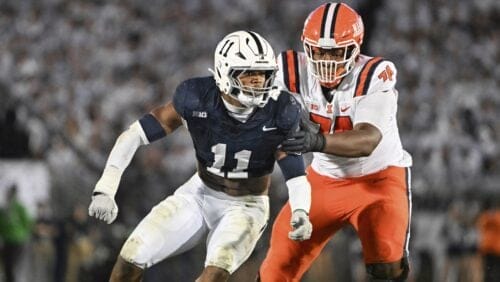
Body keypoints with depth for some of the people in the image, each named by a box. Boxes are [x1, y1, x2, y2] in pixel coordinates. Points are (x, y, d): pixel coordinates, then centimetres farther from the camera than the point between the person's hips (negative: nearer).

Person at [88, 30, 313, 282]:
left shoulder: (278, 114, -20)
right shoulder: (197, 99, -20)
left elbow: (296, 175, -18)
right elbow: (135, 135, -14)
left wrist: (300, 213, -40)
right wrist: (104, 190, -21)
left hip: (245, 207, -2)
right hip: (199, 195, 2)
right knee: (132, 257, -12)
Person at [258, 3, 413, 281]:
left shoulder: (374, 76, -26)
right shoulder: (294, 72, -15)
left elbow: (367, 140, -38)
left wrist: (317, 141, -56)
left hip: (379, 177, -3)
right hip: (325, 179, 3)